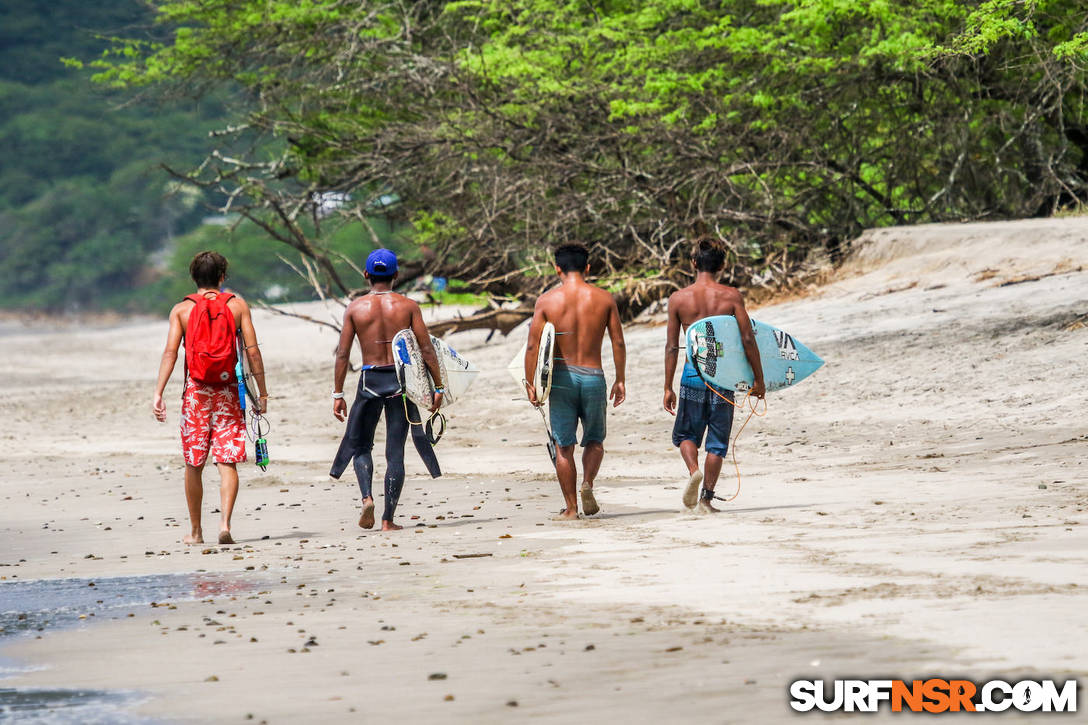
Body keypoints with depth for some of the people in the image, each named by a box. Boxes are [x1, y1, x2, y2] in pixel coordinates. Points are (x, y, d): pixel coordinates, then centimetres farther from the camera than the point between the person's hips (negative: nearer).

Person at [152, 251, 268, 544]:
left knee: (194, 464, 10)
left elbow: (170, 352, -6)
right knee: (227, 461, 0)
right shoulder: (237, 305, 5)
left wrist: (158, 394, -9)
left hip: (195, 389, 0)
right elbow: (252, 351, 0)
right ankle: (225, 523, -17)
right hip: (228, 389, 0)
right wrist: (262, 392, 5)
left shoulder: (181, 309, 4)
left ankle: (195, 531, 18)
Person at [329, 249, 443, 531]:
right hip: (401, 379, 0)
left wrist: (337, 394, 4)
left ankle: (367, 497, -8)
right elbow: (427, 349, -3)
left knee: (360, 445, 16)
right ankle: (388, 519, 4)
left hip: (370, 380, 0)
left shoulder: (355, 308, 0)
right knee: (395, 450, 5)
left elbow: (343, 354, -1)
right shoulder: (408, 306, 0)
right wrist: (438, 387, 3)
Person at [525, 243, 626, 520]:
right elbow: (618, 342, 1)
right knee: (595, 439, 19)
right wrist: (620, 380, 9)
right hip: (593, 376, 1)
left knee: (563, 445, 8)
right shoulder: (604, 298, 1)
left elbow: (533, 346, -6)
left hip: (561, 376, -1)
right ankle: (587, 483, -7)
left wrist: (530, 383, 0)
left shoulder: (546, 300, -3)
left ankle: (571, 507, 9)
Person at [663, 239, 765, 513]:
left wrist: (668, 387, 6)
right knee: (717, 441, 9)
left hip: (693, 375, 0)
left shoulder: (678, 298, 0)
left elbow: (672, 346, 1)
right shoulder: (731, 295, -2)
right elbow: (748, 340, -4)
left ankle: (694, 470, -12)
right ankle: (707, 498, 8)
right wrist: (758, 379, 4)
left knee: (685, 434, 16)